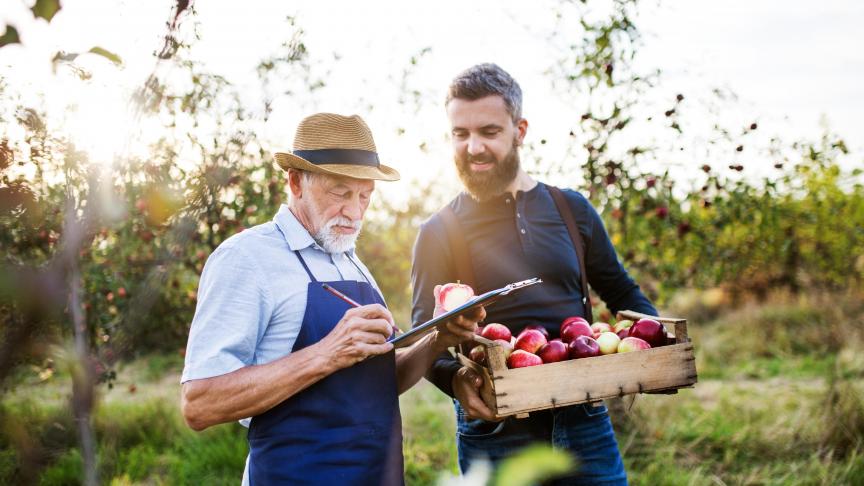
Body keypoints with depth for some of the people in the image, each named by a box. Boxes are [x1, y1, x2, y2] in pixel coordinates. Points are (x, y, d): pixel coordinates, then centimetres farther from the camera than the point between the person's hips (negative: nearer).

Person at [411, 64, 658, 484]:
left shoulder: (570, 209, 6)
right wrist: (455, 379, -27)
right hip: (495, 432, -2)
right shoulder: (439, 233, -1)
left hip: (584, 422, 2)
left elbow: (622, 294, 14)